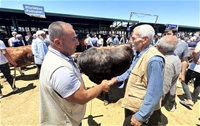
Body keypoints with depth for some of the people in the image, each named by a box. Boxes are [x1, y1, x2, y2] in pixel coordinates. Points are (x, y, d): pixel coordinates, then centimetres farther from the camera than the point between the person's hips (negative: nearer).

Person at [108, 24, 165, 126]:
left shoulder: (154, 60, -29)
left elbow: (154, 94, -28)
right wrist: (117, 79, 6)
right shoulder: (139, 53, 3)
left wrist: (140, 116, -21)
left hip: (143, 112, -9)